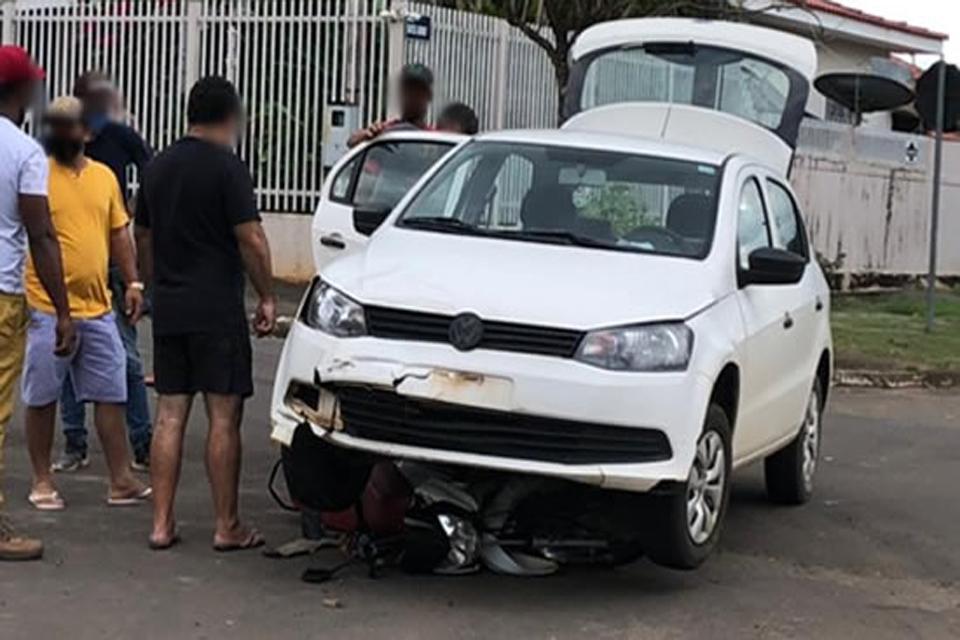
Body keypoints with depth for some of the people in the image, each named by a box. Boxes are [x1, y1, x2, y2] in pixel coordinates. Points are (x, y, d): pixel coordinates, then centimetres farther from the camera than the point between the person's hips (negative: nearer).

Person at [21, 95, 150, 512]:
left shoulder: (104, 176, 11)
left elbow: (119, 233, 17)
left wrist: (132, 282, 9)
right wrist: (21, 299, -11)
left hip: (98, 309, 5)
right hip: (48, 309, -5)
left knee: (111, 395, 6)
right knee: (41, 398, 4)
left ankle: (121, 480, 11)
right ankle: (42, 481, 15)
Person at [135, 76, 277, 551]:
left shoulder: (158, 167, 12)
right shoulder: (226, 167, -10)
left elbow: (142, 235, 20)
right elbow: (251, 239, -14)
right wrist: (267, 298, -4)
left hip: (168, 310, 6)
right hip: (217, 311, -6)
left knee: (169, 415, 8)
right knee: (223, 417, -2)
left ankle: (162, 523, 7)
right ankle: (227, 527, 2)